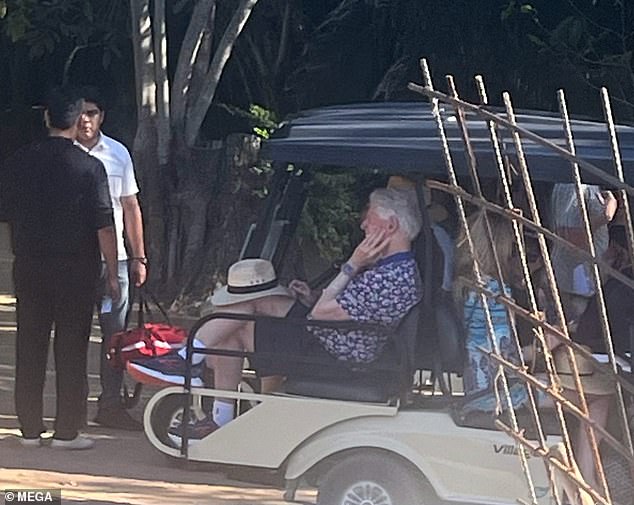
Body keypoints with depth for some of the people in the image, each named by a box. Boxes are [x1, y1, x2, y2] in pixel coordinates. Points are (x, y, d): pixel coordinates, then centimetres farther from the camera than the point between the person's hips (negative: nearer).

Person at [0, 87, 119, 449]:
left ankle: (30, 429, 13)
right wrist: (112, 273, -4)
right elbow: (104, 226, -11)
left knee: (30, 347, 10)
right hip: (75, 268, -3)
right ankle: (67, 431, 2)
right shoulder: (89, 167, -10)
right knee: (71, 349, 2)